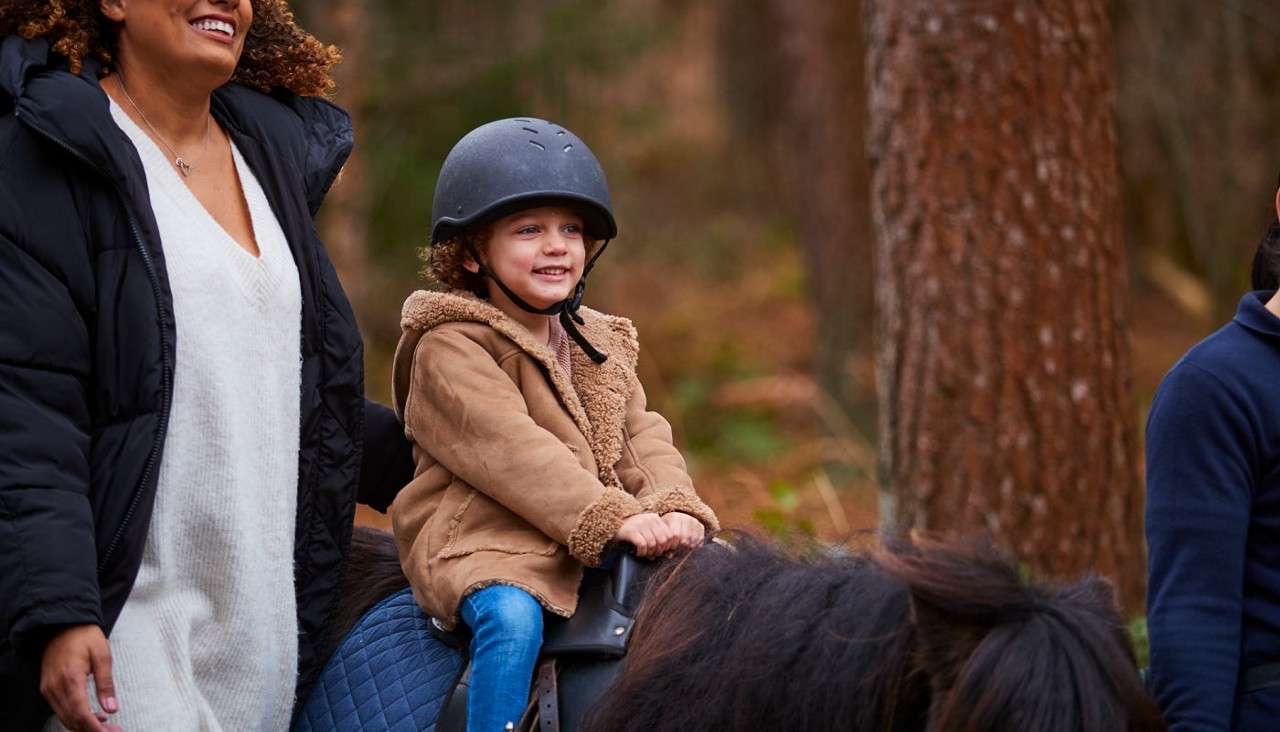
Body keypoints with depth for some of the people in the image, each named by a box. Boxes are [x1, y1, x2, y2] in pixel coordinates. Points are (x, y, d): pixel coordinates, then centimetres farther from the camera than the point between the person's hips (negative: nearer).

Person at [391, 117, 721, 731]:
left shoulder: (599, 347, 19)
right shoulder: (450, 348, -6)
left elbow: (643, 440, 9)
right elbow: (511, 449, -18)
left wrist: (674, 509, -14)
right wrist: (613, 518, -28)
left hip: (599, 552, 7)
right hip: (481, 541, -7)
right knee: (512, 617, -35)